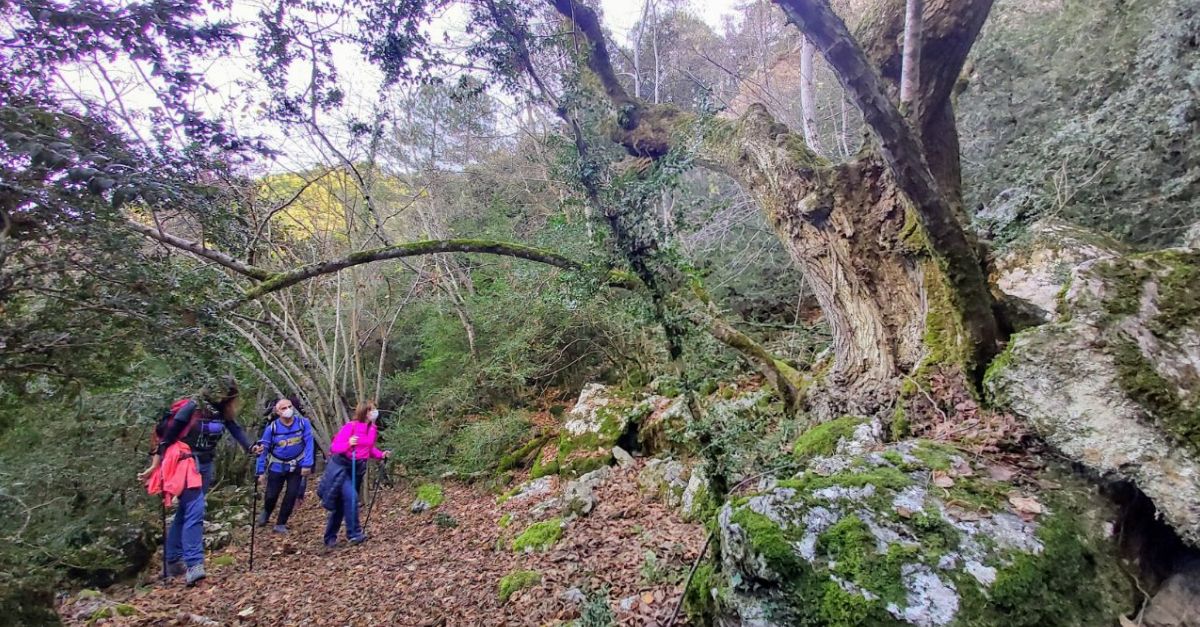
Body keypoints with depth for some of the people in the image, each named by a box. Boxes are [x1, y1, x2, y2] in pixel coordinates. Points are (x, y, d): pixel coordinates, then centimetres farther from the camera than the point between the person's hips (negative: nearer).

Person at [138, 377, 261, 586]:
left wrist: (251, 447, -23)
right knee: (195, 511, -16)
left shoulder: (223, 413, 3)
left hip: (205, 466, 7)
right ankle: (193, 564, -17)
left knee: (185, 512, 14)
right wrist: (154, 466, -12)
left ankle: (173, 560, 25)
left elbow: (236, 429, -6)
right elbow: (168, 435, -12)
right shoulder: (192, 408, -16)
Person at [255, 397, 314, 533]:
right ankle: (266, 512, 43)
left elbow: (309, 444, -12)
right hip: (277, 467, 0)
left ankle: (280, 524, 19)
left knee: (291, 495, -1)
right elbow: (264, 449, -7)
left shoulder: (303, 423, -15)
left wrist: (307, 464, -16)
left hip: (296, 466, 0)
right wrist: (261, 471, -5)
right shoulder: (272, 427, -14)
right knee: (271, 495, 7)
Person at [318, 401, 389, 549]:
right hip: (341, 468, -7)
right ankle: (354, 534, -12)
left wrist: (381, 455, -5)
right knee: (351, 497, -23)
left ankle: (330, 538, 28)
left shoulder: (373, 429, 1)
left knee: (341, 504, 15)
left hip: (357, 469, 7)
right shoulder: (350, 427, -19)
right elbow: (333, 447, -20)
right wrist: (348, 444, -38)